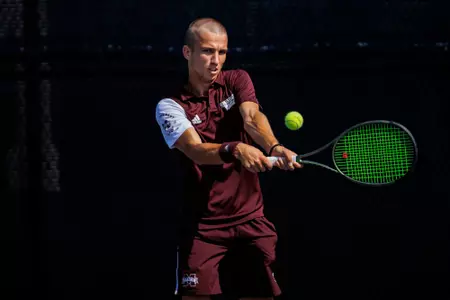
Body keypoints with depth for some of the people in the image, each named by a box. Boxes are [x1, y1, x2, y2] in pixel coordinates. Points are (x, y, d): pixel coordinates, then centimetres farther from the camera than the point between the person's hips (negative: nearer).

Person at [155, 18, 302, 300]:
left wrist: (275, 147, -39)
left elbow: (253, 118, -16)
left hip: (251, 218, 2)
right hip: (203, 225, -2)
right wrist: (236, 150, -44)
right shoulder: (170, 106, -6)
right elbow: (196, 150, -23)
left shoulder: (237, 81, 4)